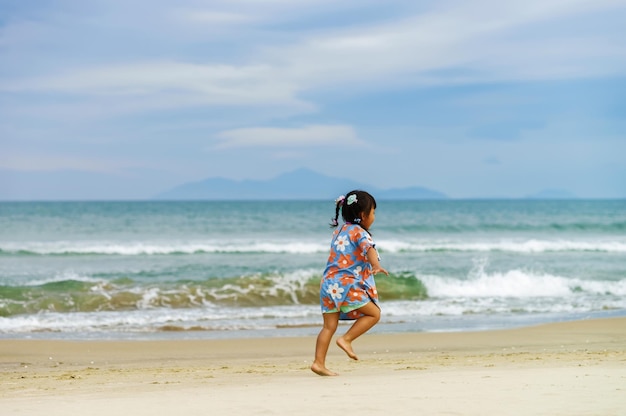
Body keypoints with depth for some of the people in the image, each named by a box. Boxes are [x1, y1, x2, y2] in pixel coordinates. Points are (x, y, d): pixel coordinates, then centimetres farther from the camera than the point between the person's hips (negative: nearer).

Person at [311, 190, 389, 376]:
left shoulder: (339, 231, 20)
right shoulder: (359, 233, -5)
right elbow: (369, 249, -25)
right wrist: (377, 266, -42)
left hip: (329, 284, 8)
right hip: (347, 285, -8)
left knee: (329, 326, 5)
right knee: (374, 313, 3)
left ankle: (319, 362, -3)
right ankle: (346, 339, -6)